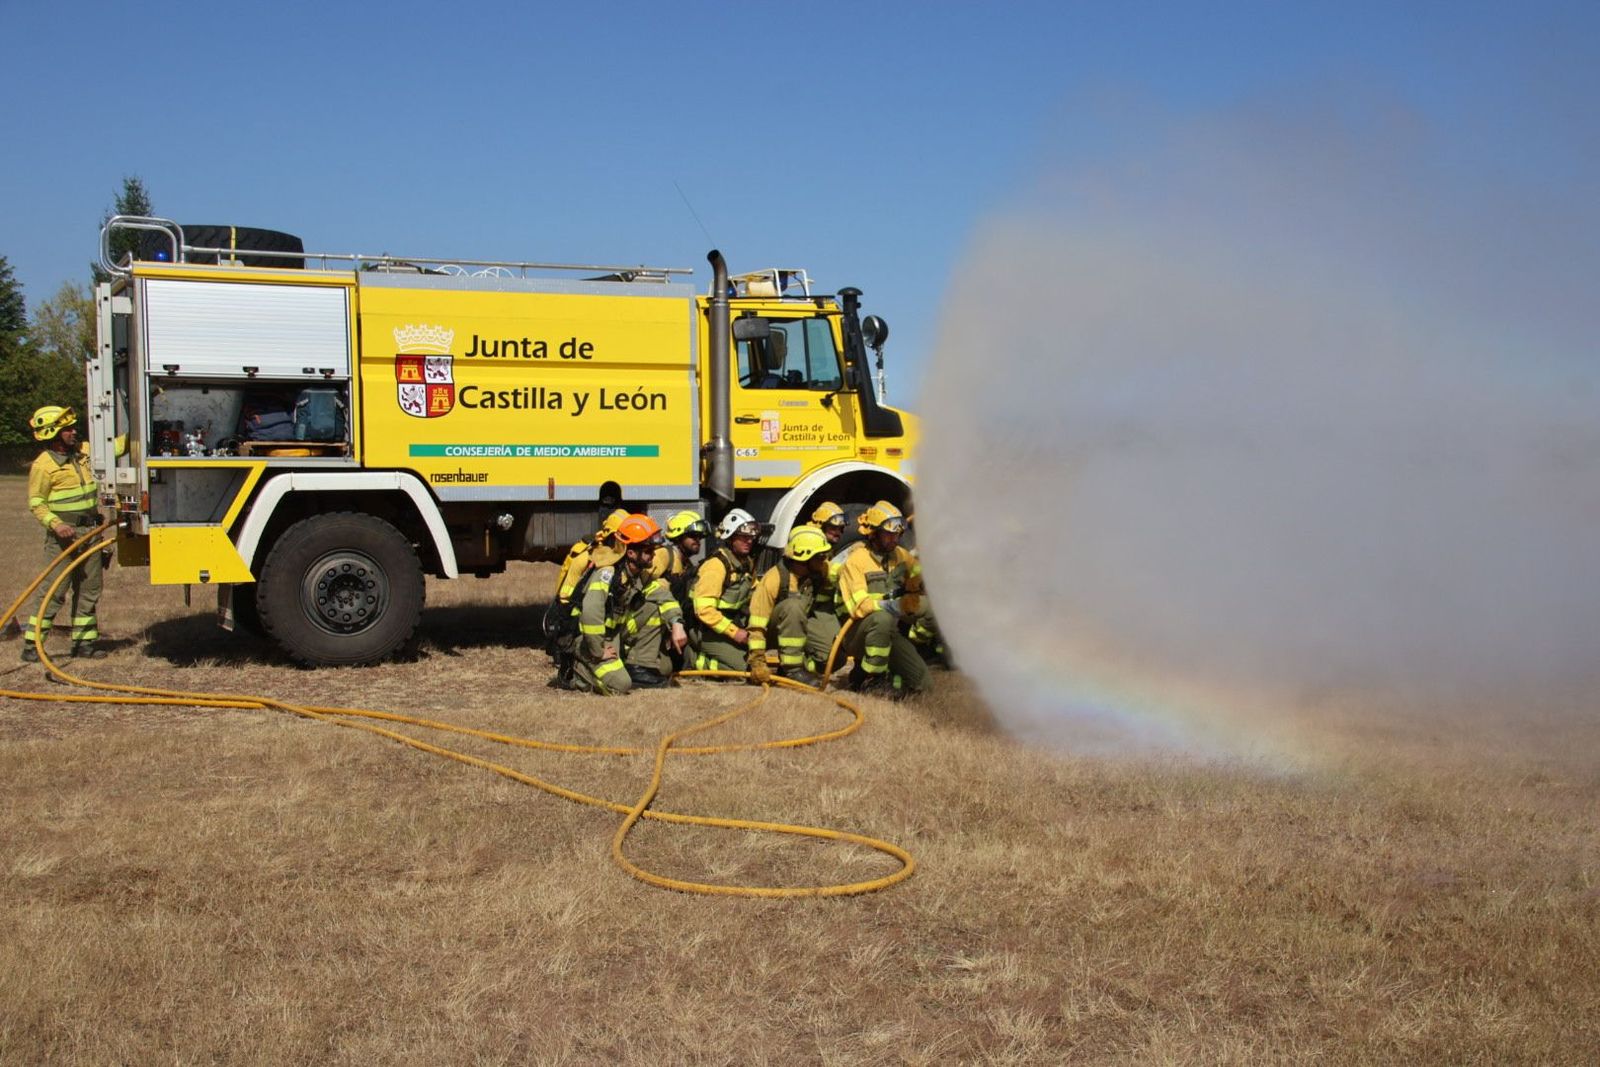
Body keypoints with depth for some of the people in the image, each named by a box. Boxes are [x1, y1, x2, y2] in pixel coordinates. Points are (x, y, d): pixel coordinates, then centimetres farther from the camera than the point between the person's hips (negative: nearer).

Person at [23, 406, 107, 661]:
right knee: (54, 591, -8)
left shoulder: (82, 452, 7)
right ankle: (31, 644, -2)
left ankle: (84, 641, 16)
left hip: (90, 531, 7)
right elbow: (36, 504, -12)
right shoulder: (43, 465, -11)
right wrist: (55, 524, -26)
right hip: (63, 535, -7)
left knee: (88, 589, 9)